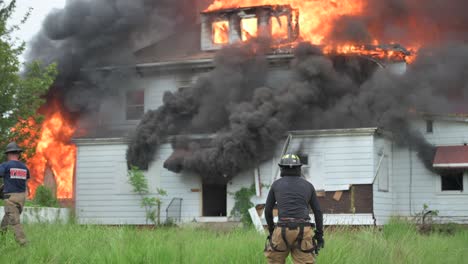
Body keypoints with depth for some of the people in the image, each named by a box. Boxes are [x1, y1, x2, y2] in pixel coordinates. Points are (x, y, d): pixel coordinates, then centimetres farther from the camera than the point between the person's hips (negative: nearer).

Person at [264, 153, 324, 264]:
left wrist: (271, 229, 27)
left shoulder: (276, 184, 10)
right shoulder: (308, 185, 13)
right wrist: (320, 235, 14)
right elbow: (317, 211, 10)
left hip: (283, 230, 0)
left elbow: (268, 210, 13)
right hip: (303, 231, 1)